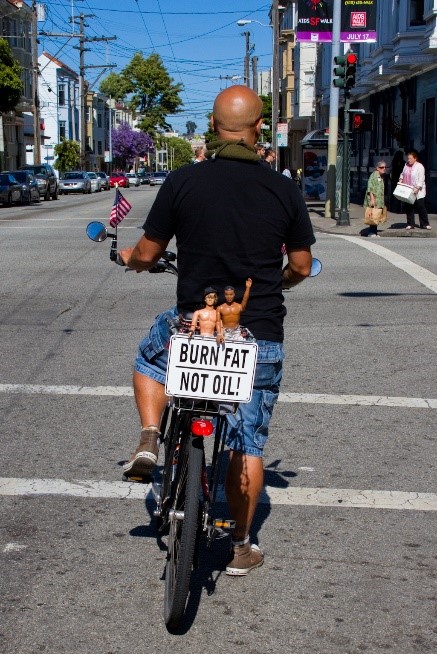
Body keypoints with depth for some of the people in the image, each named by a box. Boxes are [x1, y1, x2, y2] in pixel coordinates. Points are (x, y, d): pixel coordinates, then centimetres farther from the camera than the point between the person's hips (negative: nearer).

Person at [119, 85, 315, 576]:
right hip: (261, 336, 1)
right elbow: (301, 267, 4)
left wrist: (130, 258, 24)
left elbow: (147, 254, 1)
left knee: (149, 359, 33)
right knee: (249, 444, 13)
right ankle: (240, 548, 21)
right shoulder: (284, 190, -4)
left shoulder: (182, 181, -8)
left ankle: (149, 439, 12)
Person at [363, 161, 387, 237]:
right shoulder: (373, 176, -10)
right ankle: (371, 232, -6)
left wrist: (383, 201, 25)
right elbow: (370, 188, -16)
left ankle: (374, 232, 14)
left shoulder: (381, 177, 18)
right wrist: (372, 199, -22)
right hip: (373, 200, -9)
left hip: (379, 200, 9)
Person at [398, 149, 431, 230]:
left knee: (421, 208, -2)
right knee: (409, 208, 7)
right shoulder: (406, 165, 8)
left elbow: (421, 179, -16)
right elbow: (402, 174, 22)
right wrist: (400, 180, 3)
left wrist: (417, 188, -26)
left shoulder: (420, 167, -10)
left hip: (418, 192, -6)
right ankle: (410, 224, 16)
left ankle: (424, 224, 5)